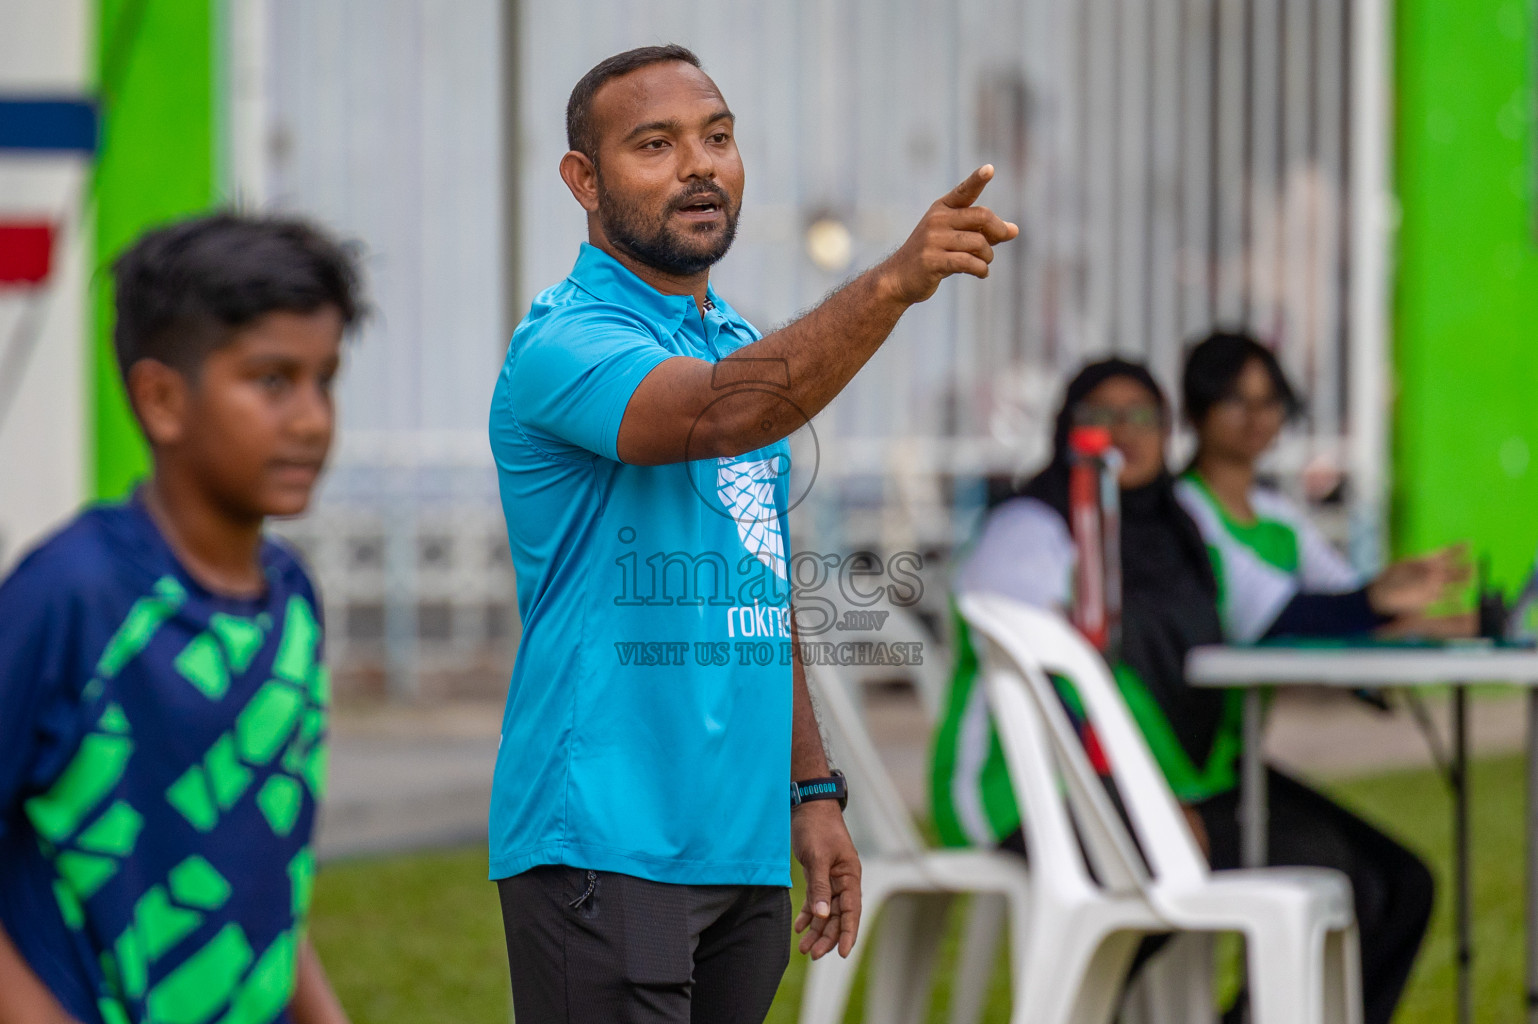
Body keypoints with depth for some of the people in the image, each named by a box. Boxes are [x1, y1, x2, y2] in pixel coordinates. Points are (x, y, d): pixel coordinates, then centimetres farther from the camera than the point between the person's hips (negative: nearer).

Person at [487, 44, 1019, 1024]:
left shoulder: (742, 345, 17)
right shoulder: (565, 342, -11)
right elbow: (722, 414, -31)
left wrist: (813, 791, 16)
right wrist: (892, 282, -43)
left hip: (747, 849, 8)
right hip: (605, 848, -8)